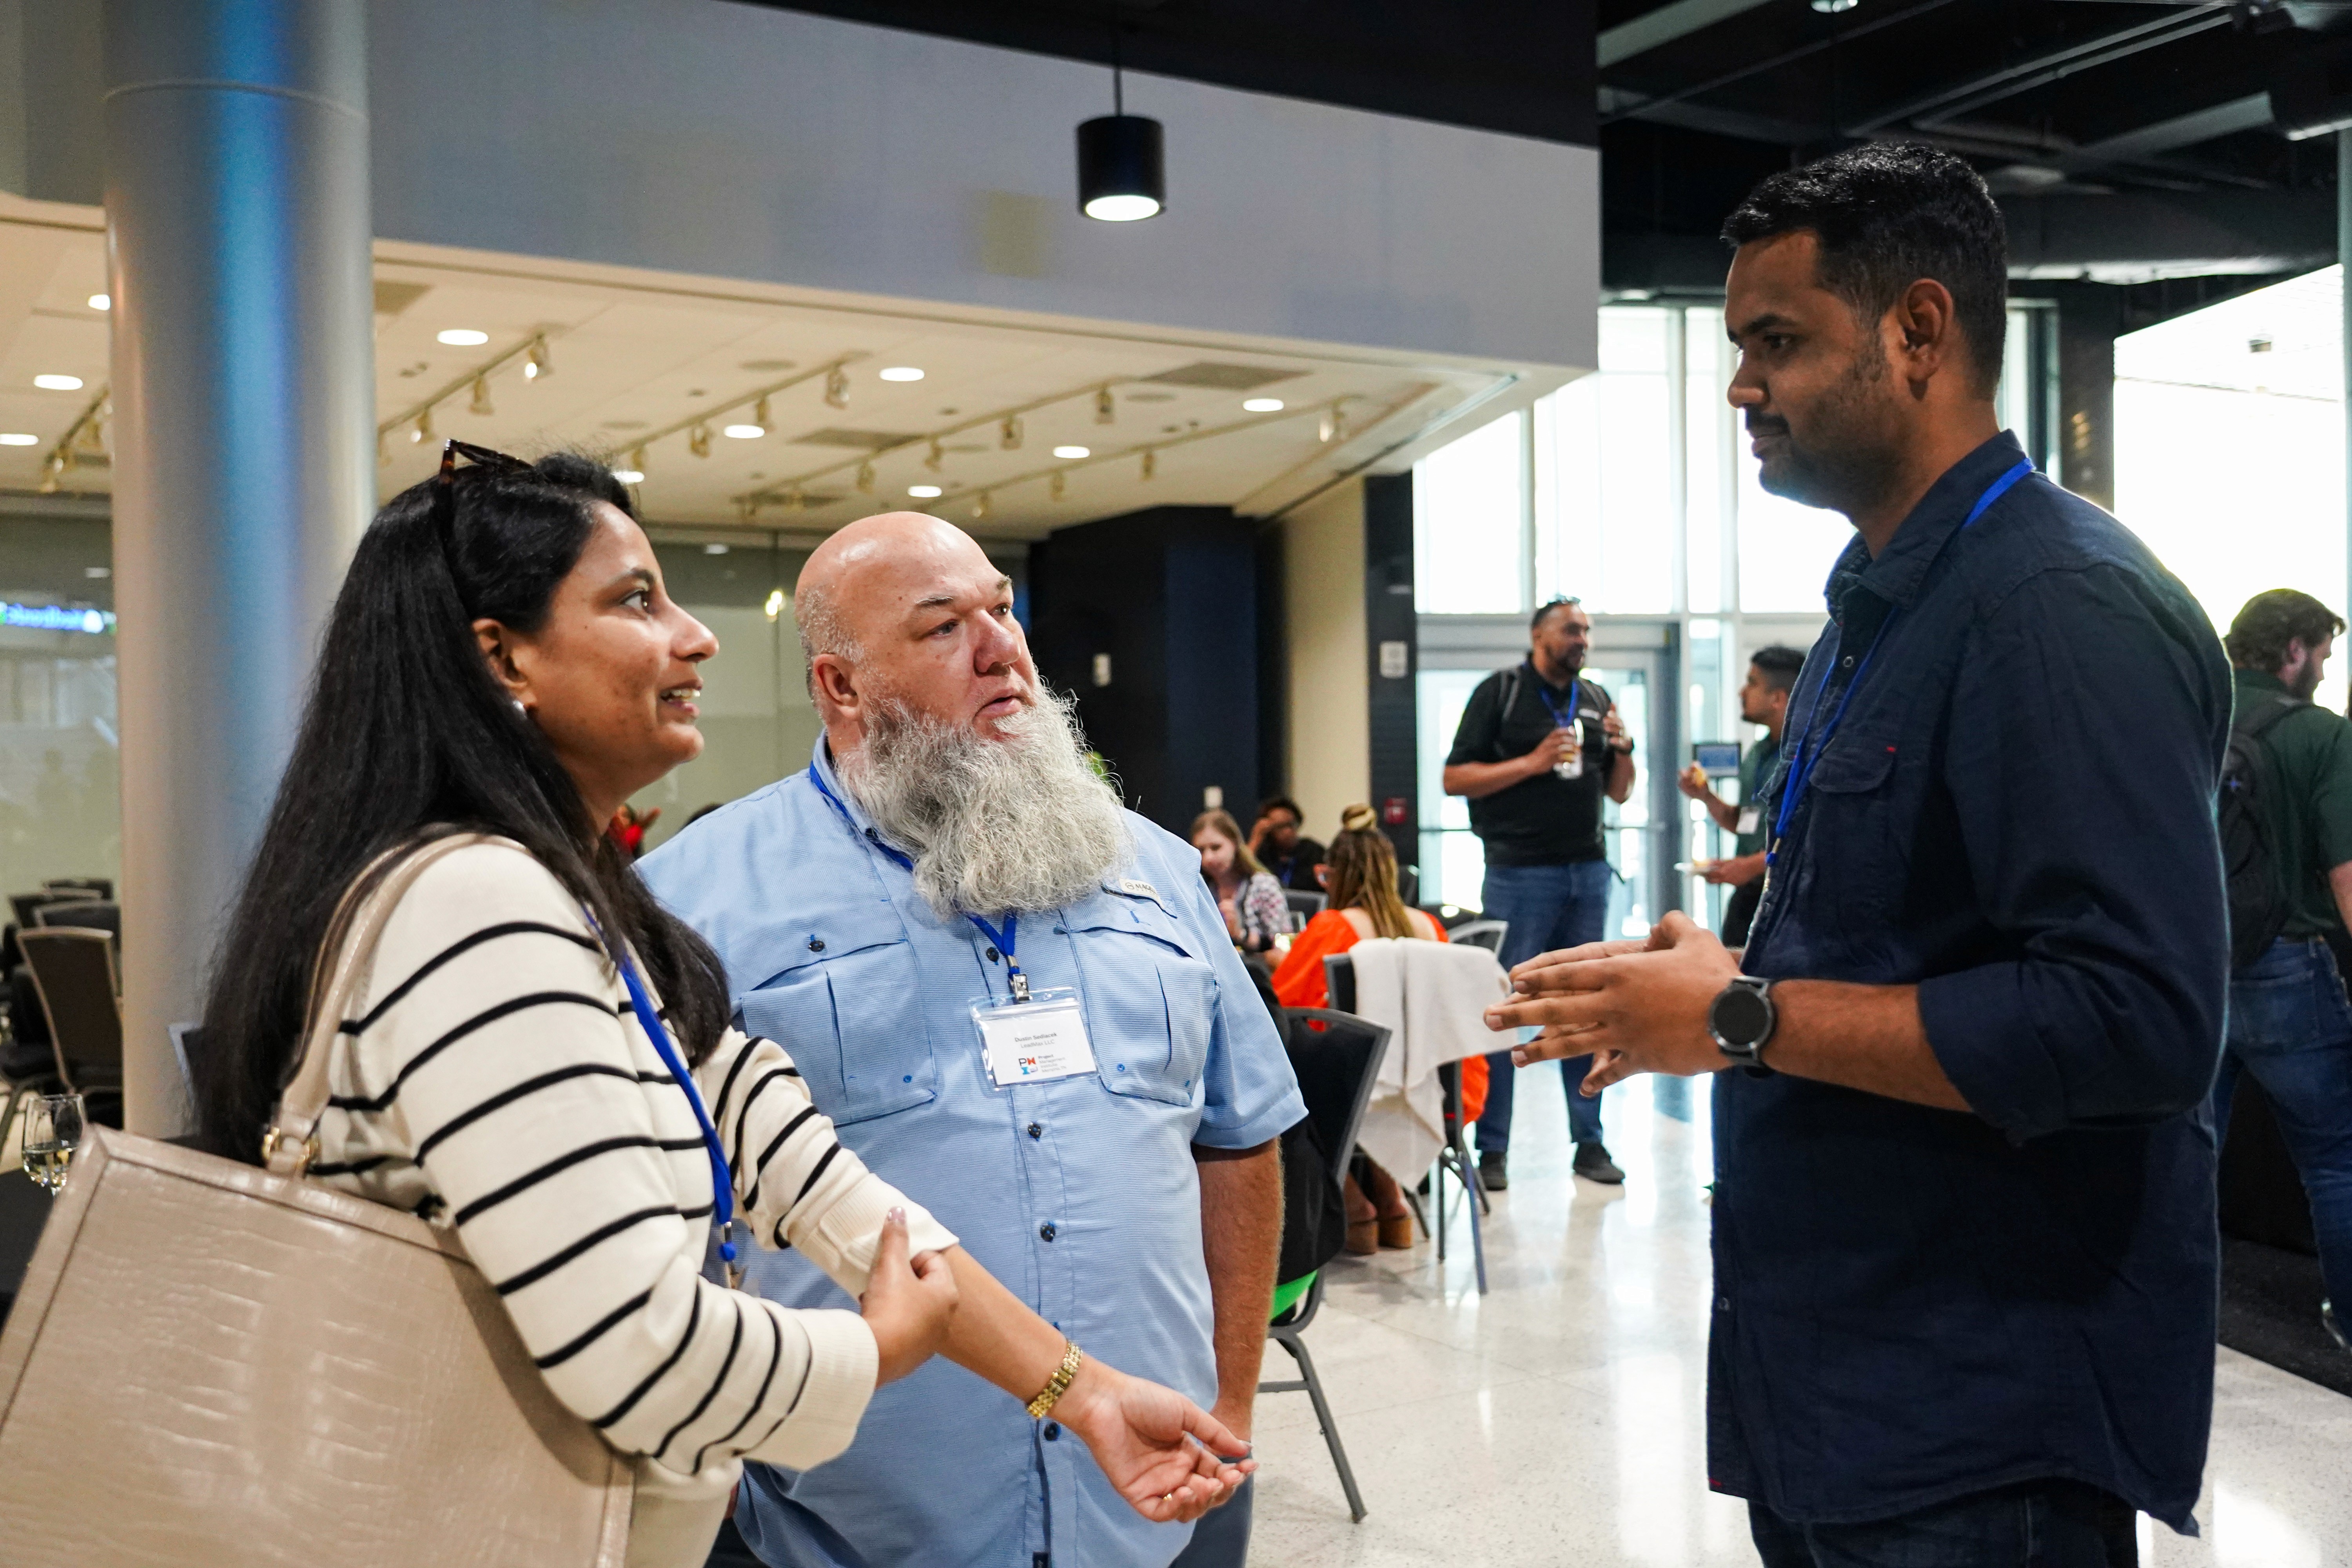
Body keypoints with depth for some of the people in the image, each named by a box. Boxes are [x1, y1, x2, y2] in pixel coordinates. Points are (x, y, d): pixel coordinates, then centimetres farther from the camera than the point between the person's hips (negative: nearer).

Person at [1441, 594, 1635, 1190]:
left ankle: (1589, 1142, 16)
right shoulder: (1500, 692, 0)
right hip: (1519, 870, -5)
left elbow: (1620, 793, 18)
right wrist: (1532, 763, -14)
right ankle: (1492, 1148, 3)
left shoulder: (1596, 699, 15)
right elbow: (1454, 779, -6)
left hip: (1588, 870, 5)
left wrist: (1622, 749, -1)